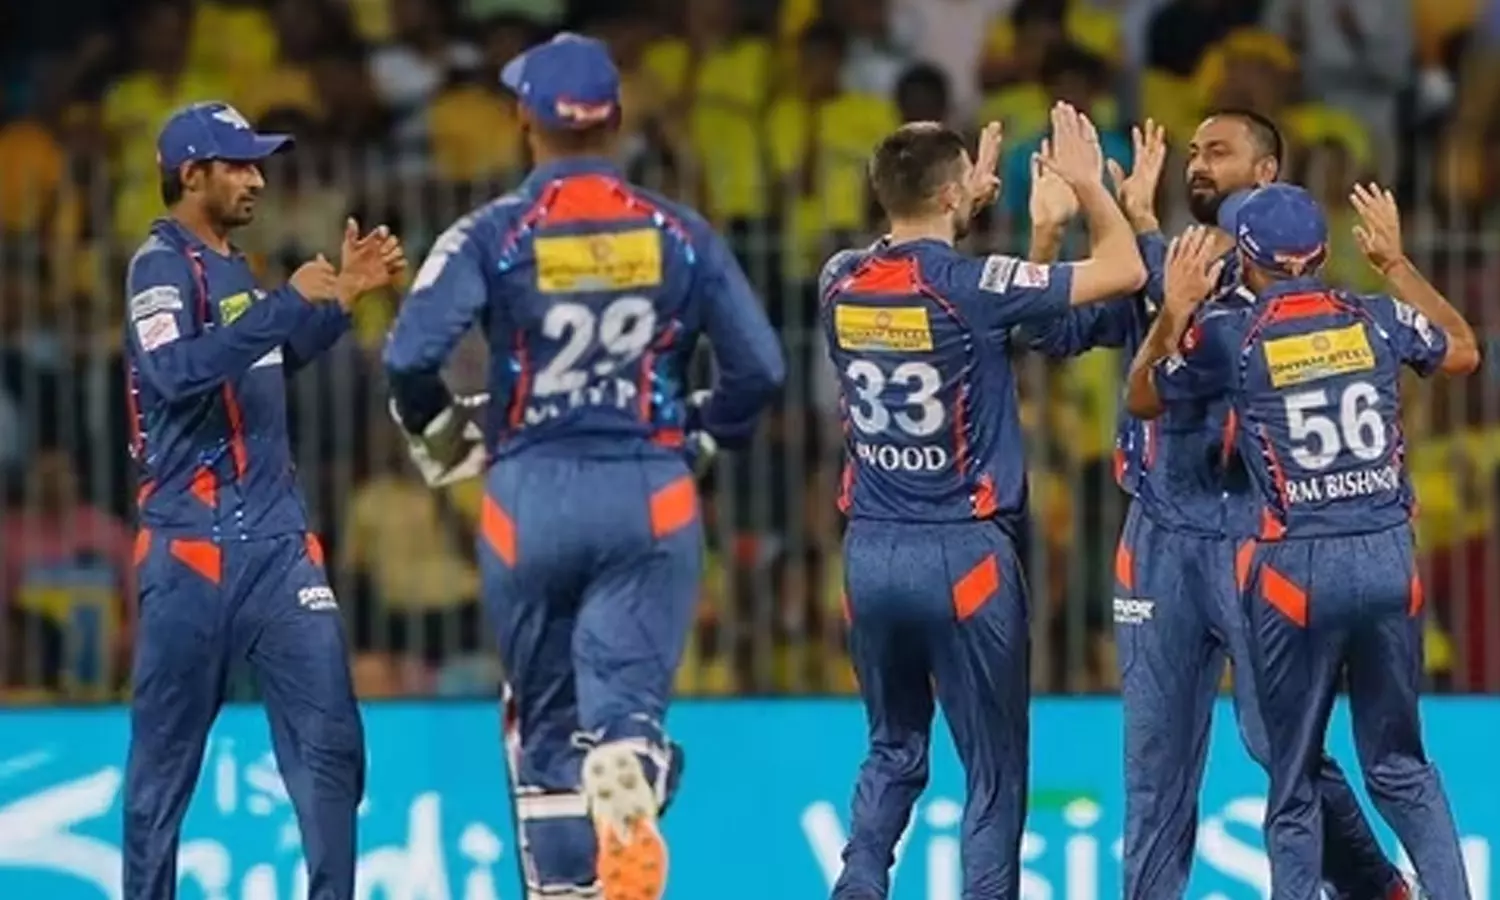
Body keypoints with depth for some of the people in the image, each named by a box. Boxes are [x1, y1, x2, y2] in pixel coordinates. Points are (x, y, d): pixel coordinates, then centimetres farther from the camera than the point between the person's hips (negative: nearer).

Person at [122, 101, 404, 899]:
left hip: (275, 537, 8)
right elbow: (177, 372, -25)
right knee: (166, 752, 0)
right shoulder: (162, 266, -8)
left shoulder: (230, 267, 17)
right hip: (194, 543, -8)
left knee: (328, 736, -1)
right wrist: (288, 300, -26)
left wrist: (343, 294, 17)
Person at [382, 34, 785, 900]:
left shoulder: (495, 234, -4)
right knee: (629, 697, -5)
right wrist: (702, 433, 21)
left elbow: (411, 356, -13)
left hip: (532, 497, 0)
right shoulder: (679, 234, 3)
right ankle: (628, 786, -39)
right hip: (651, 497, 0)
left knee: (549, 716, 13)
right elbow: (760, 368, 3)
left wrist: (441, 433, 7)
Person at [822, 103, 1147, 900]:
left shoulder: (842, 283, 2)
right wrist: (1087, 183, 9)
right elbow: (1123, 269, -6)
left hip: (870, 551, 5)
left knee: (894, 750, 19)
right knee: (994, 770, 3)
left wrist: (972, 199, 33)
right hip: (963, 555, -5)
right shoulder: (974, 287, -14)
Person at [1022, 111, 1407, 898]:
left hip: (1248, 526, -5)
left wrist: (1142, 222, -24)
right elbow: (1051, 334, 7)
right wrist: (1048, 232, -8)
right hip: (1160, 531, 5)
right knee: (1156, 745, 6)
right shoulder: (1152, 267, 13)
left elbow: (1218, 330, -21)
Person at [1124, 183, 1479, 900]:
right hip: (1388, 558, 2)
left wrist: (1174, 313, 13)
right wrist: (1396, 265, 32)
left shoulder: (1230, 339, -3)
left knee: (1295, 781, 8)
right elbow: (1463, 352, 26)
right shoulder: (1378, 320, 4)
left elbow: (1141, 397, 15)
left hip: (1296, 569, -2)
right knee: (1400, 766, 14)